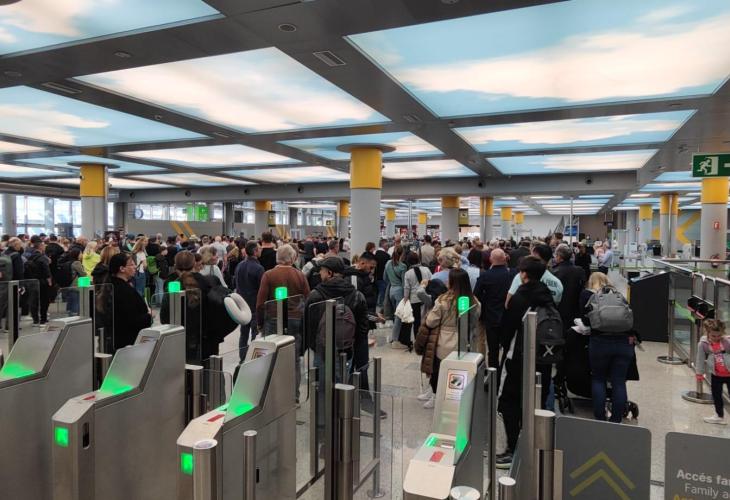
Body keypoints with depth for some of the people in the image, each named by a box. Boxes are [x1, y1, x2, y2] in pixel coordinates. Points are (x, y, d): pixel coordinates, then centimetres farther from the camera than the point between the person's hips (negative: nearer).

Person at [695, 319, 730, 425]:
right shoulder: (703, 343, -12)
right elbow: (700, 359, -1)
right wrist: (700, 373, 4)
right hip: (715, 375, 3)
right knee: (716, 395, 17)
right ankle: (719, 416, 36)